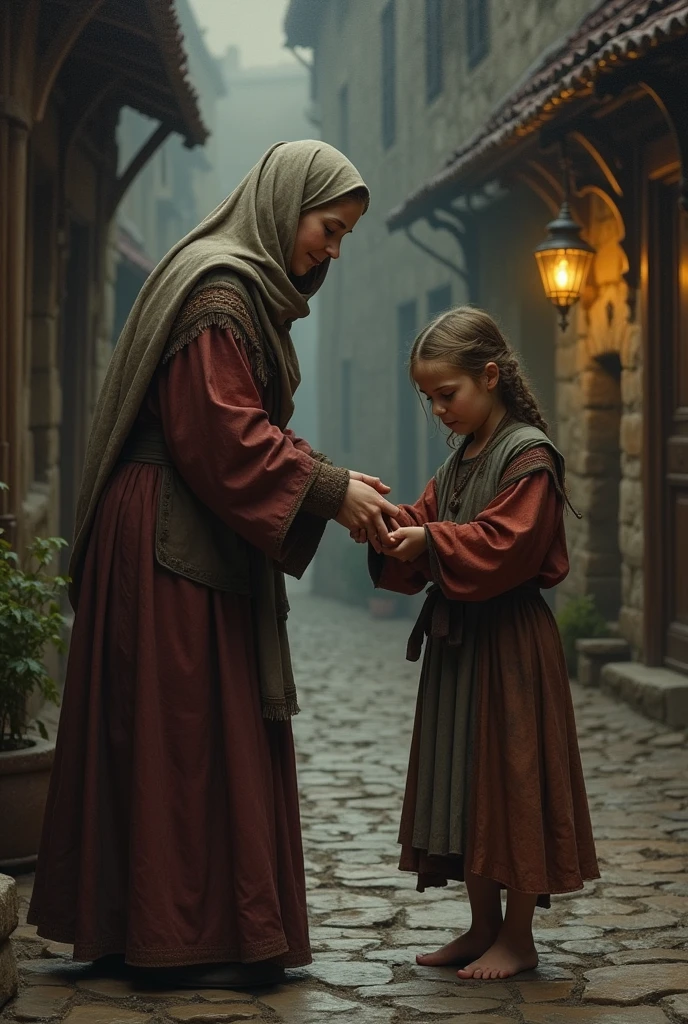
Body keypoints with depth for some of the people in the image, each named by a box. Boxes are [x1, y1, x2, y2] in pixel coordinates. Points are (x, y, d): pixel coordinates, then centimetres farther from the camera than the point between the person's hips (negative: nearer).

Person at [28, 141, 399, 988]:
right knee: (187, 732, -5)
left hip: (202, 538, 10)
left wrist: (336, 484, 6)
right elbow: (221, 433, -22)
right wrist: (328, 490, -16)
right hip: (176, 538, -10)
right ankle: (194, 937, 2)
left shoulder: (250, 289, 19)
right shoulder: (218, 289, -14)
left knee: (191, 729, 12)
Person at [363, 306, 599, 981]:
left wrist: (432, 540, -26)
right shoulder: (458, 462, 16)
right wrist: (390, 529, -10)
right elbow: (426, 524, 10)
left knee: (509, 780, -2)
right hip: (456, 639, 8)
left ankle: (518, 938, 8)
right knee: (462, 783, 11)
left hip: (509, 641, -8)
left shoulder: (529, 457, -11)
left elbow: (505, 543, -20)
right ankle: (483, 927, 22)